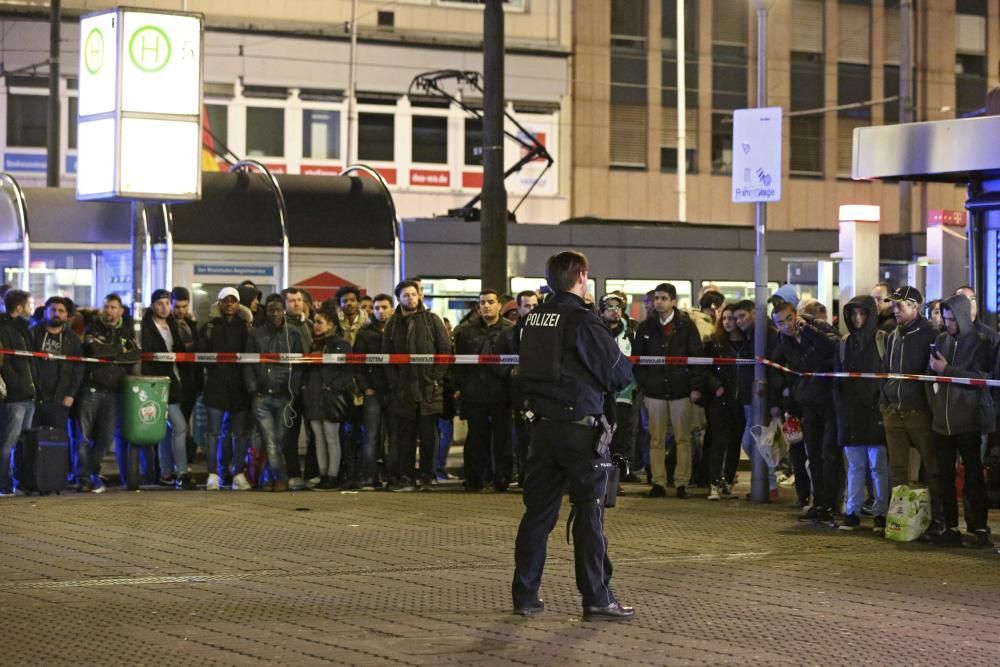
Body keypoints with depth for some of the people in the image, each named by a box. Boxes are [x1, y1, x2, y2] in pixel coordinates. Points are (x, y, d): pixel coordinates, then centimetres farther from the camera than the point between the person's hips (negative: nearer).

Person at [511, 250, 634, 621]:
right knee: (589, 514, -1)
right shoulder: (582, 320, -13)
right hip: (580, 427, -6)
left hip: (542, 424, 6)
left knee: (538, 510, 10)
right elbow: (619, 374, -9)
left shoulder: (534, 319, 7)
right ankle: (597, 599, 1)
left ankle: (525, 595, 13)